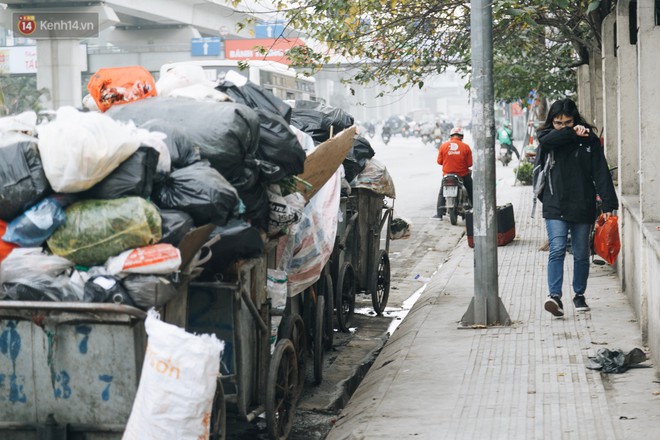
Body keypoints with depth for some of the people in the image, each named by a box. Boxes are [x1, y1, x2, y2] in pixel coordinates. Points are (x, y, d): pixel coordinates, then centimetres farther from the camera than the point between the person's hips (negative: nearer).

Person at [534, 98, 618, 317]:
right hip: (555, 208, -1)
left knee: (581, 254, 11)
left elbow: (601, 173, -4)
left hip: (582, 207, 1)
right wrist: (572, 133, -17)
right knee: (557, 250, -15)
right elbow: (548, 140, -22)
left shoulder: (589, 140, 0)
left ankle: (579, 294, 27)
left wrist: (608, 204, -12)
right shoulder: (548, 138, 4)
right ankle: (555, 296, -21)